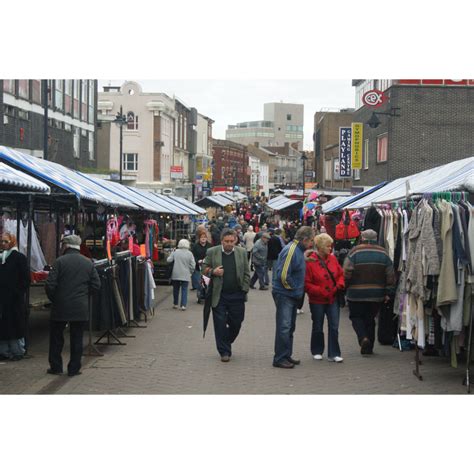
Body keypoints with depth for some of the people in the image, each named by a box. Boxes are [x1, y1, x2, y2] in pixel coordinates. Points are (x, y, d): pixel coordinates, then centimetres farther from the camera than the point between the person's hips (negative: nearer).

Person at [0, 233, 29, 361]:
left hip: (15, 299, -5)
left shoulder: (19, 257, -4)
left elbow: (26, 279, -6)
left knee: (16, 326, 0)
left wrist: (18, 292, -11)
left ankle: (18, 352, 8)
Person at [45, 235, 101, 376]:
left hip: (61, 307, -2)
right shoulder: (88, 263, 4)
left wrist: (53, 299, 4)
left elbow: (50, 285, -12)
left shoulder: (60, 261, -8)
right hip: (81, 308, 3)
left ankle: (56, 367, 15)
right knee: (76, 339, 9)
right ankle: (74, 368, 10)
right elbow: (96, 285, 3)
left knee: (56, 337, 12)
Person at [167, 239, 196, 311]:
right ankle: (183, 305, -4)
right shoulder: (189, 254, -5)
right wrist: (190, 272, 12)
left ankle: (175, 304, 22)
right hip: (185, 275, -1)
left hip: (176, 275, 1)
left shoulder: (175, 252, -4)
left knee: (176, 289, 14)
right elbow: (193, 265, -4)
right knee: (184, 290, 3)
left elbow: (168, 260, -2)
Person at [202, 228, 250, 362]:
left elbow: (246, 273, 8)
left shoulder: (242, 252, 4)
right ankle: (224, 351, 11)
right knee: (220, 324, 0)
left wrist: (244, 290, 0)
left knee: (236, 323, 7)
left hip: (237, 296, 1)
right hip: (219, 295, -1)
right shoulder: (212, 252, 0)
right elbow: (204, 269, 7)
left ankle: (226, 343, 33)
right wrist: (213, 272, -14)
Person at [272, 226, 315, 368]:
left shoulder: (298, 250, 11)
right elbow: (283, 274, -24)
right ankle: (279, 358, -5)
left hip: (292, 295, 10)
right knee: (284, 327, -8)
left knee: (290, 327, 15)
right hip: (284, 294, -10)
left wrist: (298, 289, 13)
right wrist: (291, 287, -12)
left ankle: (287, 356, 23)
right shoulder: (290, 250, -20)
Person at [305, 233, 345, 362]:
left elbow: (341, 274, 13)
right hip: (317, 300, -4)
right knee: (317, 327, 11)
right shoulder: (310, 261, -13)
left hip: (333, 299, 4)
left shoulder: (332, 258, 3)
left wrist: (339, 285, -6)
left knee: (334, 327, -2)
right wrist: (321, 292, -18)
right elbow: (306, 284, -13)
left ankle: (334, 354, 3)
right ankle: (317, 352, 27)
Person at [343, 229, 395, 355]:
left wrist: (344, 288, 1)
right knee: (370, 319, 15)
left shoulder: (354, 252, -7)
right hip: (377, 295, 3)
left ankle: (363, 338, -13)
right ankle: (368, 347, 15)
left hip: (356, 294, -3)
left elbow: (346, 274, -11)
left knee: (356, 317, 11)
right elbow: (390, 275, 3)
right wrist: (388, 293, 8)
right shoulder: (383, 253, 3)